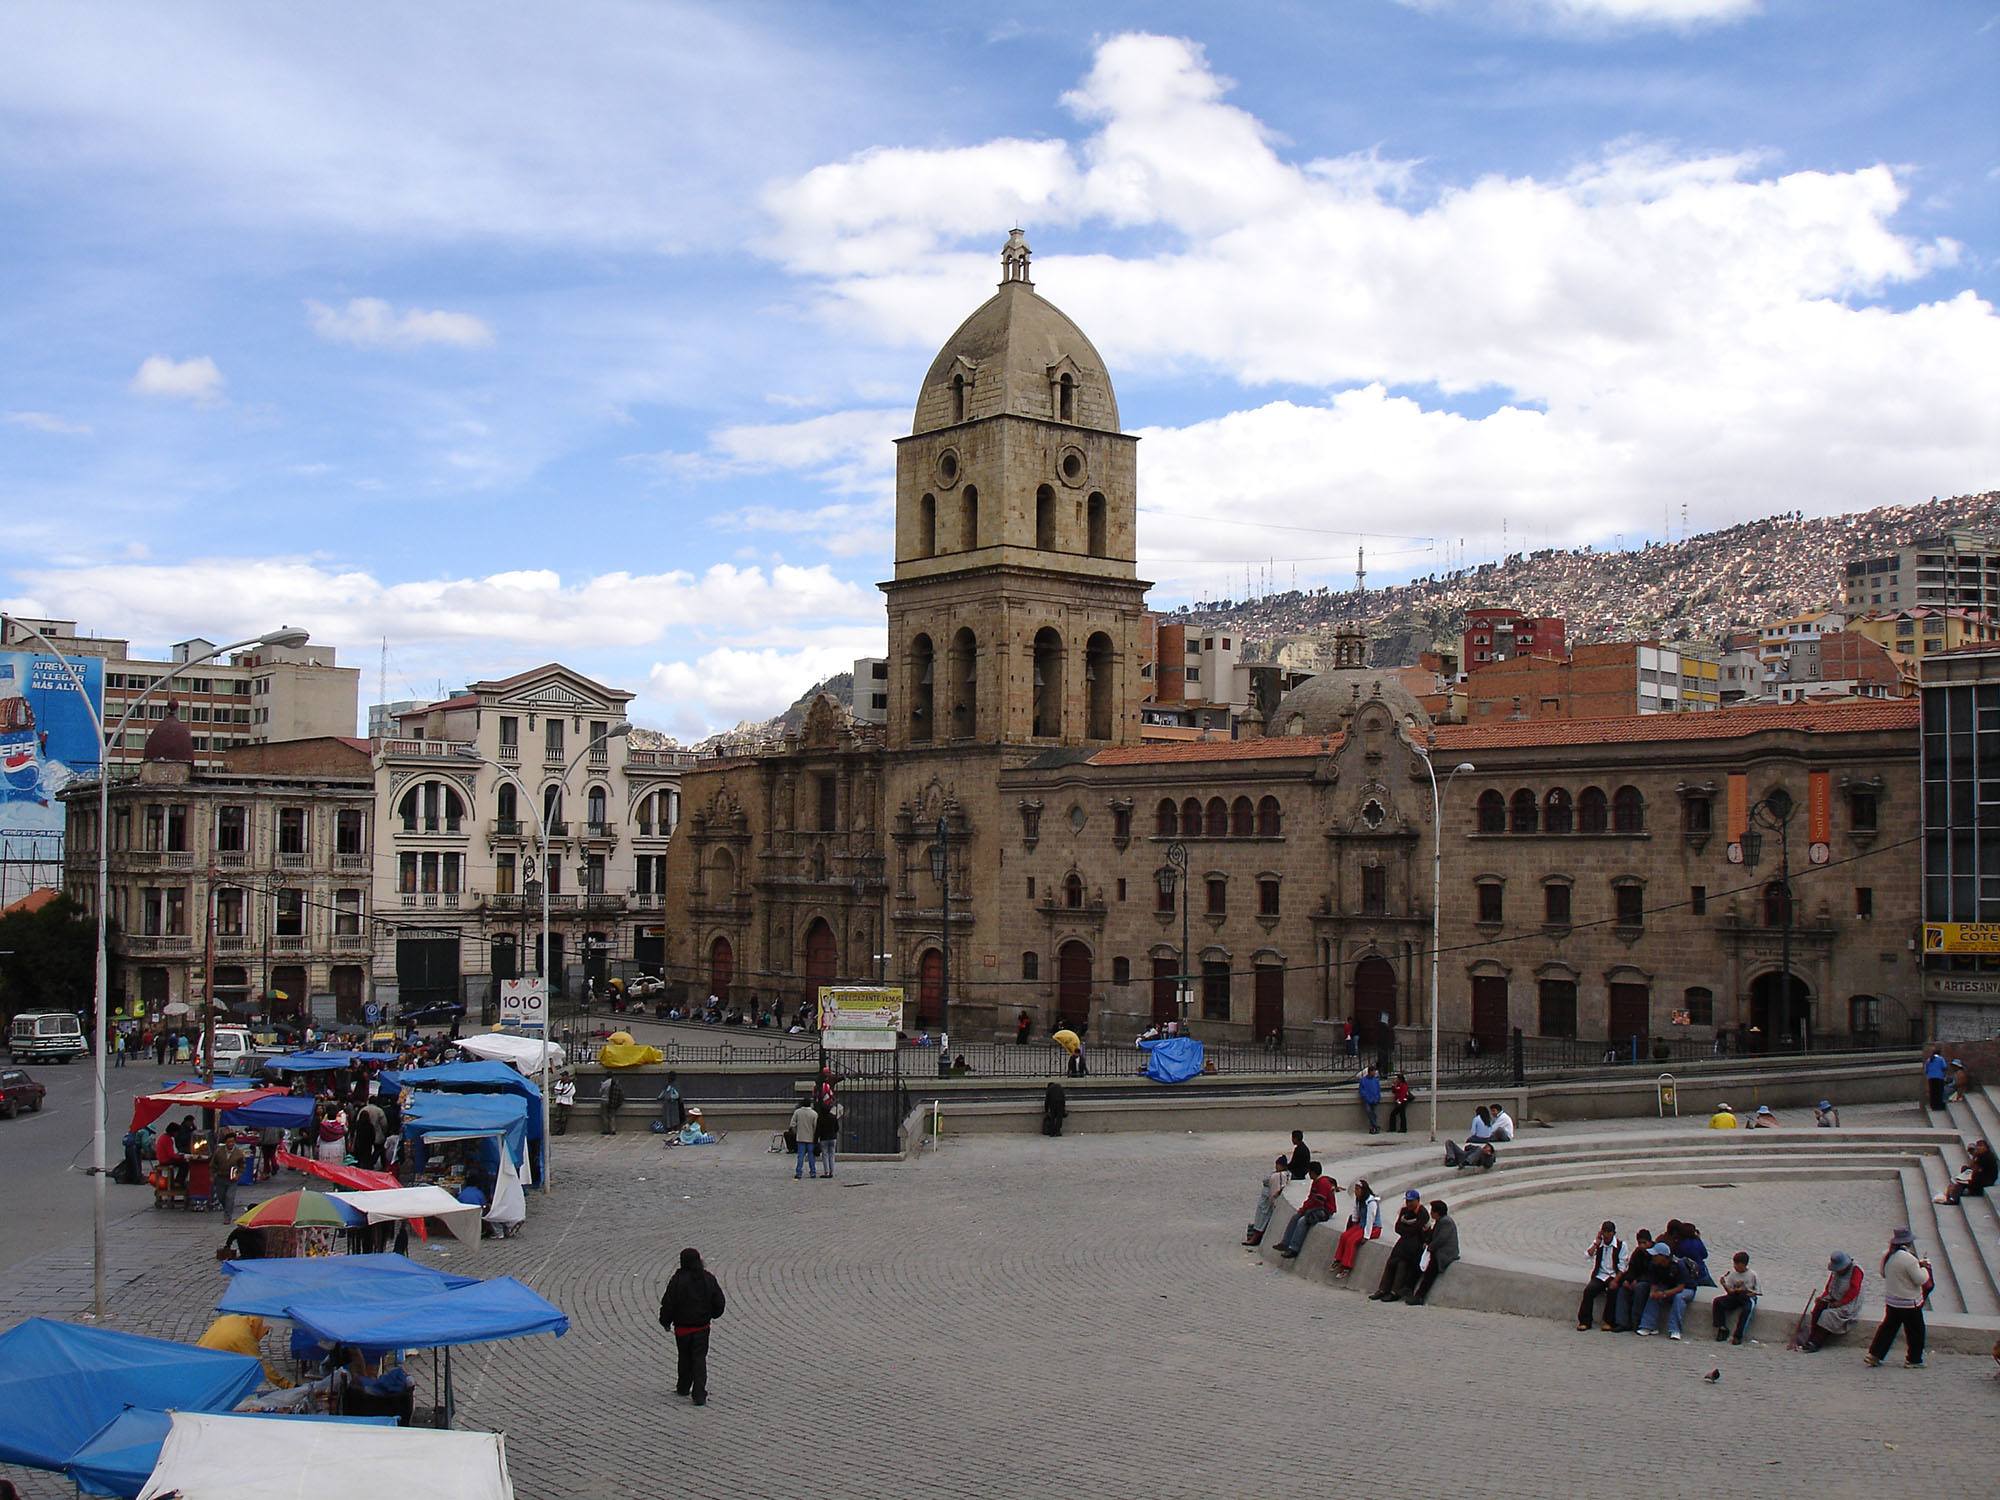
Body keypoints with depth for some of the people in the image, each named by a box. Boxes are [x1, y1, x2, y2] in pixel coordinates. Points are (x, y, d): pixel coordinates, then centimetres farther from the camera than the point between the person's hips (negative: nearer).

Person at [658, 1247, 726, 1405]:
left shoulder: (677, 1280, -14)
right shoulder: (708, 1279, -2)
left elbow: (668, 1303, -11)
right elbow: (720, 1302, 5)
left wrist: (665, 1322, 4)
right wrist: (713, 1315, 25)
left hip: (683, 1328, -2)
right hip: (702, 1327, 2)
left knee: (685, 1358, 17)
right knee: (700, 1359, 4)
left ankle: (683, 1388, 31)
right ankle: (699, 1395, -5)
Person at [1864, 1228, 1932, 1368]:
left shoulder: (1886, 1256, 0)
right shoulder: (1909, 1259, -25)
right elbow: (1921, 1280, -20)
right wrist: (1924, 1268, 1)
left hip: (1891, 1301, 7)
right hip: (1909, 1303, -7)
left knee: (1888, 1327, 16)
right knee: (1915, 1331, 11)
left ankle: (1873, 1355, 13)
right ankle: (1914, 1359, 22)